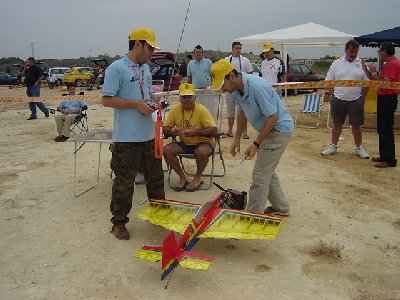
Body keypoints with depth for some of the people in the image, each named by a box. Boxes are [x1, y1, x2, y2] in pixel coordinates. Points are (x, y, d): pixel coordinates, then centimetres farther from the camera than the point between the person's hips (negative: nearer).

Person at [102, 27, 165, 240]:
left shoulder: (146, 68, 13)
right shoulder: (116, 68, -12)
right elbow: (107, 100, -16)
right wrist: (137, 104, -19)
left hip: (148, 135, 8)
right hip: (126, 137, -8)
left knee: (155, 176, 19)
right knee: (124, 182, 2)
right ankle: (118, 222, 18)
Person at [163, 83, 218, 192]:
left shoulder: (201, 110, -15)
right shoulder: (175, 109, -3)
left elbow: (214, 130, -21)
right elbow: (165, 129, 3)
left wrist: (195, 132, -30)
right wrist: (171, 131, -21)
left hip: (203, 143, -4)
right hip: (184, 143, 4)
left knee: (202, 151, -37)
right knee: (166, 150, -20)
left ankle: (198, 178, -7)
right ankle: (182, 178, -3)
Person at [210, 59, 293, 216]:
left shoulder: (257, 87, -30)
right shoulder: (237, 88, -2)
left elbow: (273, 117, -26)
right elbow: (242, 112, 13)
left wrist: (256, 144, -24)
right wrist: (237, 138, 10)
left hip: (279, 129, -9)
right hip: (269, 129, 9)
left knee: (260, 175, -7)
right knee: (267, 172, 19)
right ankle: (280, 207, 34)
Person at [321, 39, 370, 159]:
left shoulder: (362, 64, 2)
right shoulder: (336, 63, 3)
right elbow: (329, 82, 6)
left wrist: (362, 99, 0)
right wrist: (333, 96, -1)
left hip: (355, 100, 0)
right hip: (338, 99, 1)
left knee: (356, 125, 8)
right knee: (337, 123, 10)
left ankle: (359, 147, 21)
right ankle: (333, 146, 22)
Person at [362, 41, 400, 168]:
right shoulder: (389, 64, 17)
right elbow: (376, 80, 17)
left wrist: (374, 73, -16)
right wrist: (365, 69, 11)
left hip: (388, 99, -11)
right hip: (384, 99, 11)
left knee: (386, 130, -7)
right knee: (382, 129, 15)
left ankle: (390, 160, -1)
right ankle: (384, 155, 25)